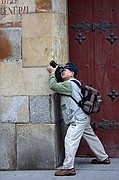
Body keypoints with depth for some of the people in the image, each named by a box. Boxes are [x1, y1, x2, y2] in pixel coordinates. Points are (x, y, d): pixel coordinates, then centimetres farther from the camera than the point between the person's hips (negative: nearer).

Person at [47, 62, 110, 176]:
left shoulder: (70, 84, -13)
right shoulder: (75, 83, 19)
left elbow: (53, 86, -19)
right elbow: (58, 86, 25)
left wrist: (52, 73, -5)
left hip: (78, 119, -11)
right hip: (83, 118, 11)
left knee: (70, 141, -16)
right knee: (91, 137, 22)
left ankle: (68, 167, -20)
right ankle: (103, 158, 35)